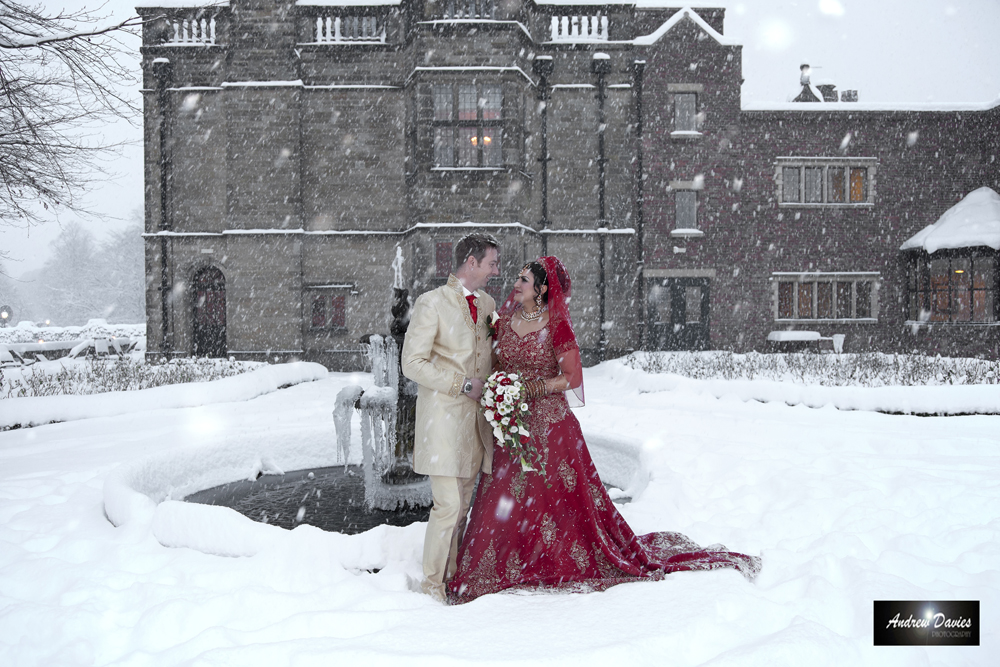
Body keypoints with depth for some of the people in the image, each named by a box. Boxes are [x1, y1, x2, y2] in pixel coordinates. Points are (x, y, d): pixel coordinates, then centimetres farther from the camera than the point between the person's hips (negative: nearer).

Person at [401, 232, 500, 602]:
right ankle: (432, 582, 9)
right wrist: (463, 385, -14)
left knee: (463, 504, 11)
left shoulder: (487, 303, 12)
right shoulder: (432, 303, -8)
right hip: (444, 416, -6)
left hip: (477, 417, 6)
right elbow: (413, 364, -12)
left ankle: (452, 577, 22)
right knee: (449, 504, -7)